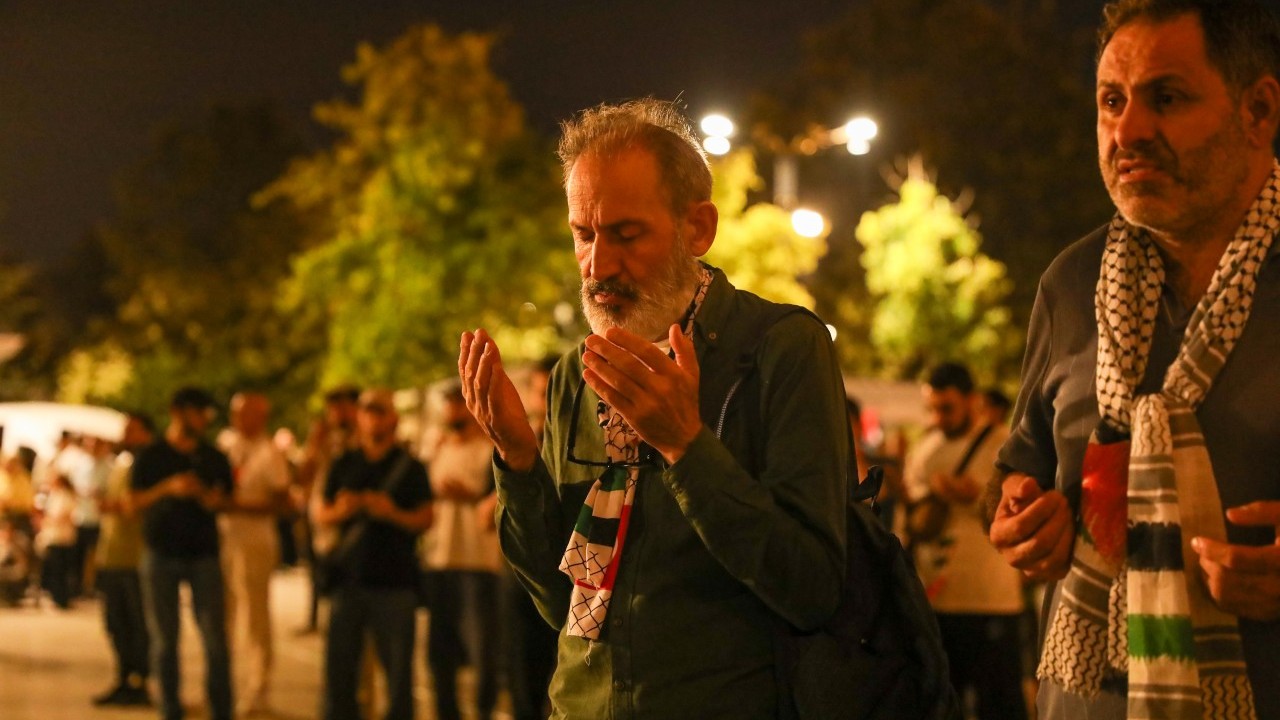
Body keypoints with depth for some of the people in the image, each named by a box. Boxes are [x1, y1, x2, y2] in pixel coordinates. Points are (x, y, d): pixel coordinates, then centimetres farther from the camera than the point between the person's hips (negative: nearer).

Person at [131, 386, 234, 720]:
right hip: (161, 555, -1)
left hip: (203, 554, 1)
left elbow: (225, 502, 10)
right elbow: (134, 501, 0)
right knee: (164, 639, 3)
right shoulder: (150, 457, 4)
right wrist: (168, 488, -15)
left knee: (215, 639, -6)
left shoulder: (214, 458, 8)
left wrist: (209, 498, -12)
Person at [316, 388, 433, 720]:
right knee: (338, 667, 1)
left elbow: (426, 519, 0)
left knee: (398, 670, -3)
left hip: (395, 583, -3)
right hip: (349, 579, 3)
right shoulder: (344, 465, 14)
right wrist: (338, 512, -7)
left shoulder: (410, 467, 5)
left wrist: (393, 513, -18)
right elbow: (322, 514, 15)